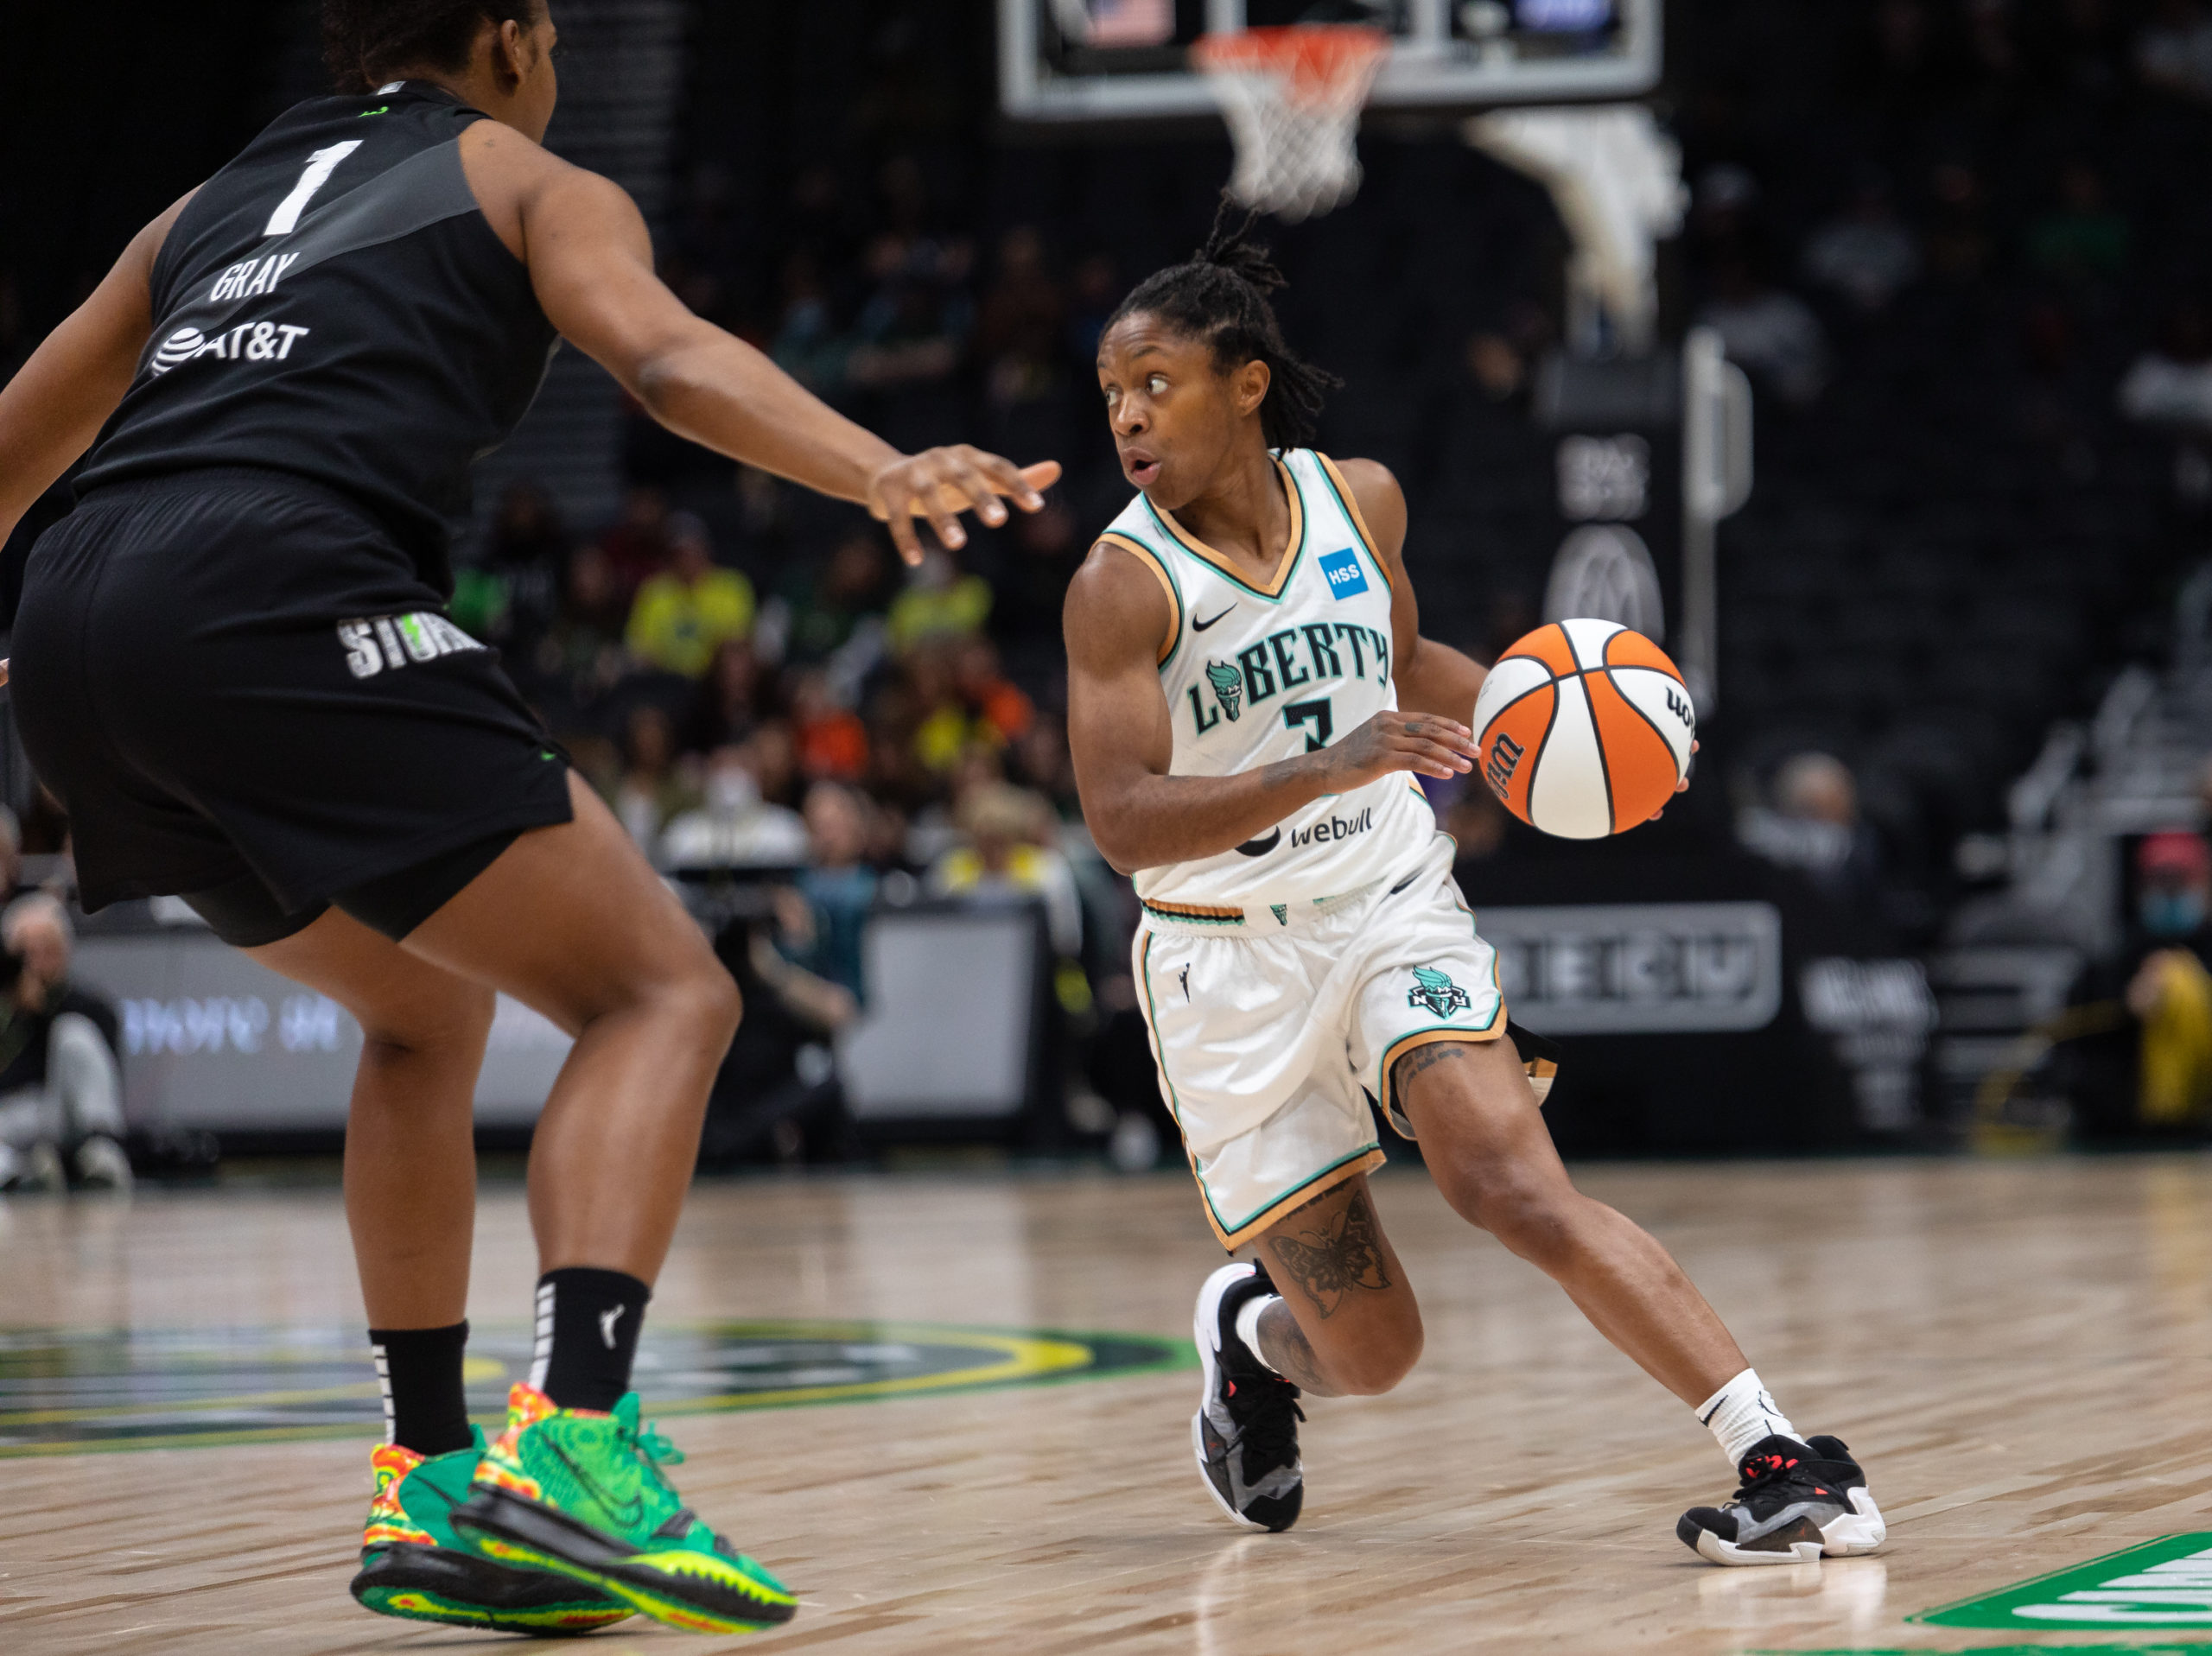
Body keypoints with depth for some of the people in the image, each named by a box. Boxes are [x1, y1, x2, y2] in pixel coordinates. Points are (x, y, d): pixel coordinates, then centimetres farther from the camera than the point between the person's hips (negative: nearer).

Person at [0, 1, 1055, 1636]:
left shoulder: (213, 205, 33)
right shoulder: (529, 180, 17)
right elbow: (667, 355, -5)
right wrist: (882, 472, -20)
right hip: (277, 595, -7)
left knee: (429, 1012, 27)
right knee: (664, 993, -2)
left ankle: (433, 1489, 20)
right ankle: (572, 1447, -22)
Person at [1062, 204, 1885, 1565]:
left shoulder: (1358, 498, 0)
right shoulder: (1124, 586, -13)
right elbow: (1123, 823, -24)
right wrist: (1324, 769, -37)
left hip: (1394, 914, 2)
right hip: (1232, 965, -1)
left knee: (1511, 1183, -25)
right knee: (1373, 1354, 2)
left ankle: (1790, 1462, -30)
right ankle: (1250, 1335, 39)